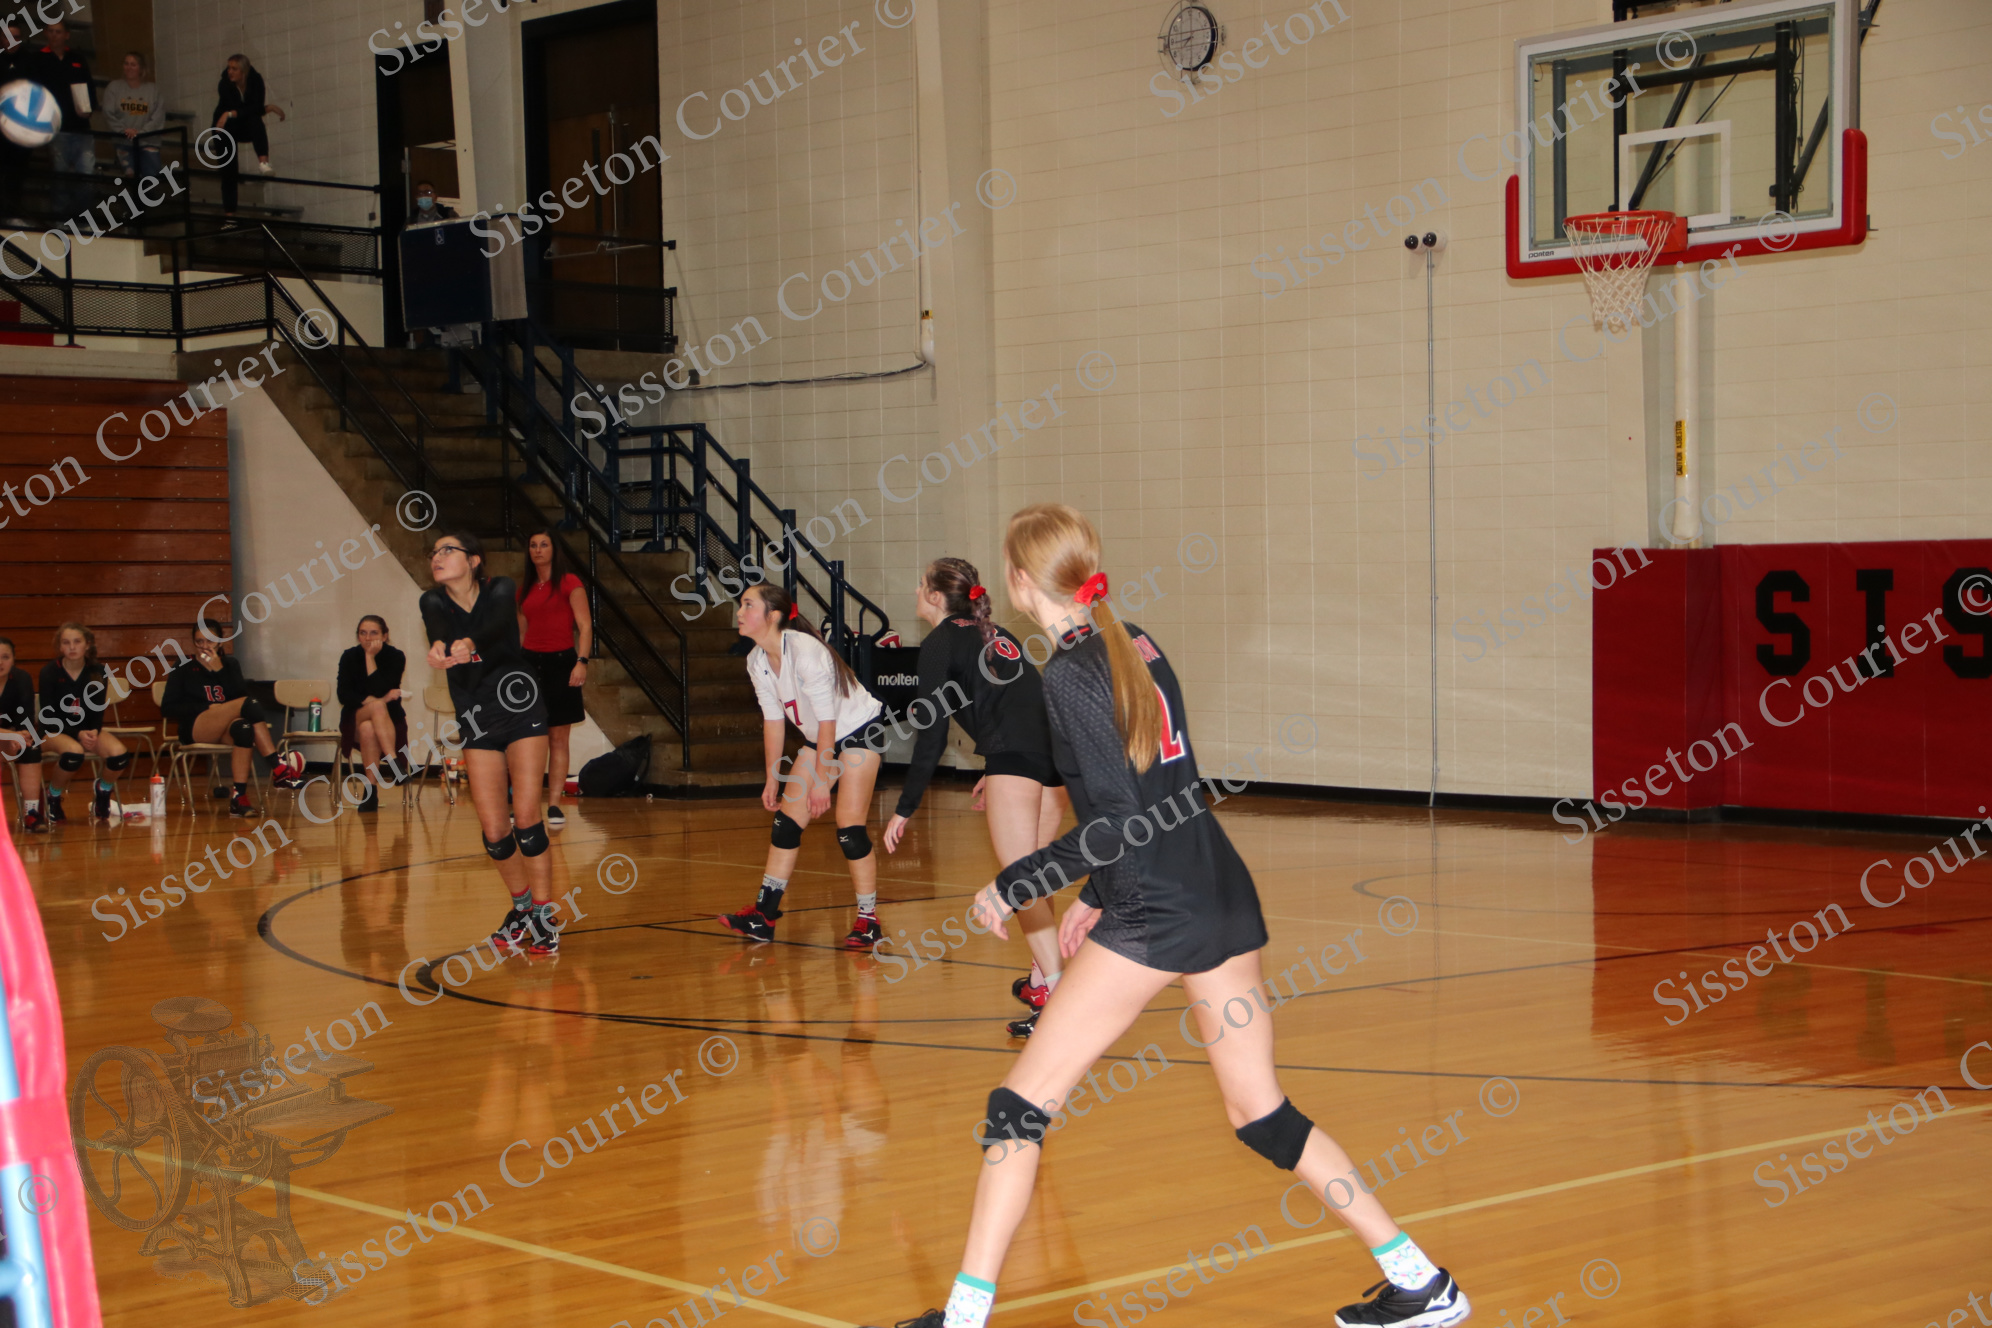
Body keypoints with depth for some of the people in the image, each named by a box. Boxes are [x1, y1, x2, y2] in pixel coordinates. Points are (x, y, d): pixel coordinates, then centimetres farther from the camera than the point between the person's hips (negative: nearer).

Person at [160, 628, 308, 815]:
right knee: (249, 704, -30)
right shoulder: (183, 669, 10)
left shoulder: (230, 664, 18)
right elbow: (167, 708, 2)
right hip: (195, 728, -3)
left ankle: (239, 797, -46)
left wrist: (219, 670, -11)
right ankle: (279, 768, -38)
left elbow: (240, 693, 0)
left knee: (244, 728, -38)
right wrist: (207, 707, -8)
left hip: (224, 728, 3)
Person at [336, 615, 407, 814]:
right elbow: (344, 695, -9)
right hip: (355, 718, 0)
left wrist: (370, 657, -20)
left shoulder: (395, 657, -6)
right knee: (377, 706, -35)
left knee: (368, 729, -36)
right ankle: (394, 765, -45)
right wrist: (375, 701, -22)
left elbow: (380, 690, -19)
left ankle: (371, 791, -39)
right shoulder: (349, 657, -1)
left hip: (388, 721, 0)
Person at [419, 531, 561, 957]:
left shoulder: (500, 590, -11)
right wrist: (440, 648, -53)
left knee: (525, 815, -13)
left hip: (521, 712, -3)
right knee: (493, 831, -1)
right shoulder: (434, 602, -4)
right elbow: (440, 630, -27)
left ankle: (543, 915, -3)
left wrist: (468, 644, -57)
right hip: (477, 723, 3)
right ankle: (521, 905, 22)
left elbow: (497, 624, -34)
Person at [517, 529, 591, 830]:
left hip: (560, 663, -4)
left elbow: (585, 626, -7)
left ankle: (554, 806, 0)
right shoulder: (527, 589, 13)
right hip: (530, 663, 4)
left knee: (558, 739, -1)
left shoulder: (569, 583, -2)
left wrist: (581, 662, -18)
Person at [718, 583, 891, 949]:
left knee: (849, 825, -13)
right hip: (820, 737, 8)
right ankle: (764, 915, 6)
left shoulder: (806, 653, -30)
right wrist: (773, 780, 4)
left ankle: (868, 921, -3)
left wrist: (820, 783, -22)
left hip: (859, 729, -8)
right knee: (787, 818, 2)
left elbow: (827, 722, -26)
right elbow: (773, 721, 3)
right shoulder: (757, 661, -6)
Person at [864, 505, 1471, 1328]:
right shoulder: (1137, 646, 13)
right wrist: (1097, 894, 27)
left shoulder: (1070, 673, -11)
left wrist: (1015, 885, -10)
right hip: (1225, 897, 8)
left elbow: (1120, 822, -17)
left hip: (1154, 915, -8)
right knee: (1261, 1114, 16)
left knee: (1020, 1103, 0)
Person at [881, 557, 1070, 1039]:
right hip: (1056, 750, 8)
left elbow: (932, 735, -2)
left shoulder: (940, 644, 4)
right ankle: (1041, 979, 27)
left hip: (1014, 758, -8)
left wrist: (905, 809, 1)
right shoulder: (990, 633, 26)